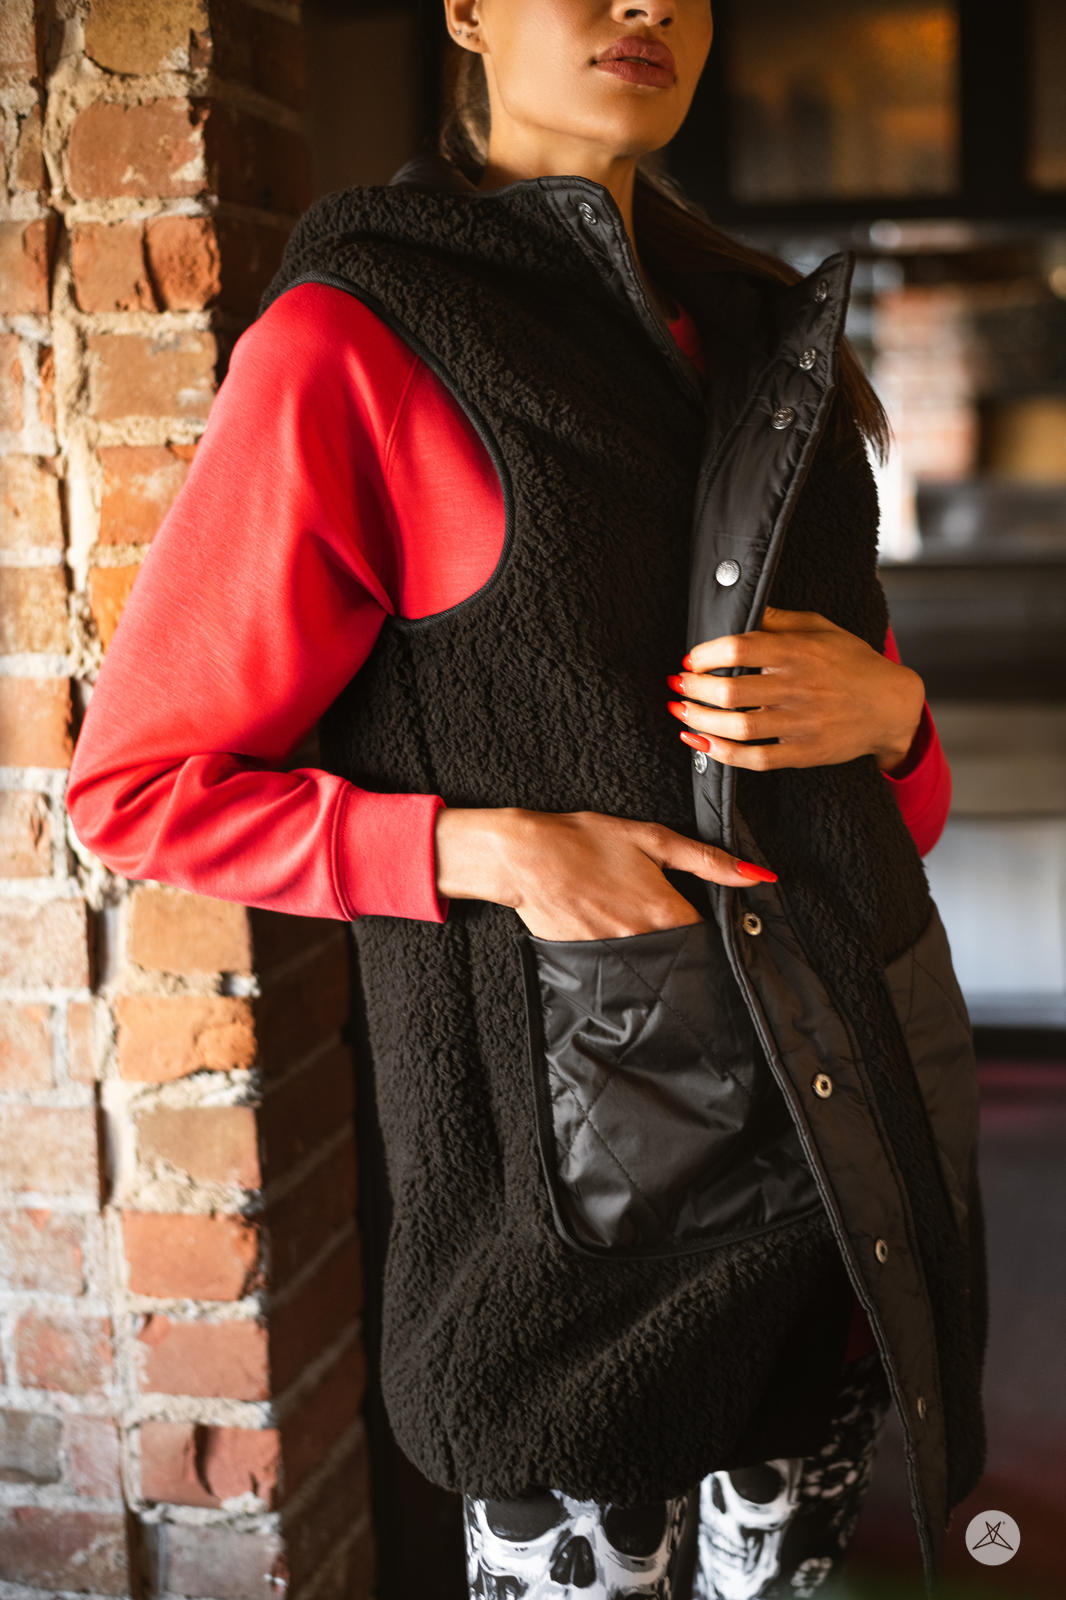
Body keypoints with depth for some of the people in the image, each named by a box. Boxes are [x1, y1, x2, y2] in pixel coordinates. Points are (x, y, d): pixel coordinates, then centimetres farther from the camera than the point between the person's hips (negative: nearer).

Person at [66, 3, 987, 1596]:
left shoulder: (762, 325, 12)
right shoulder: (354, 345, -7)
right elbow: (140, 780, -6)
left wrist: (886, 706, -5)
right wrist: (488, 851, -18)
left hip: (866, 1090, 6)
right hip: (590, 1146, -6)